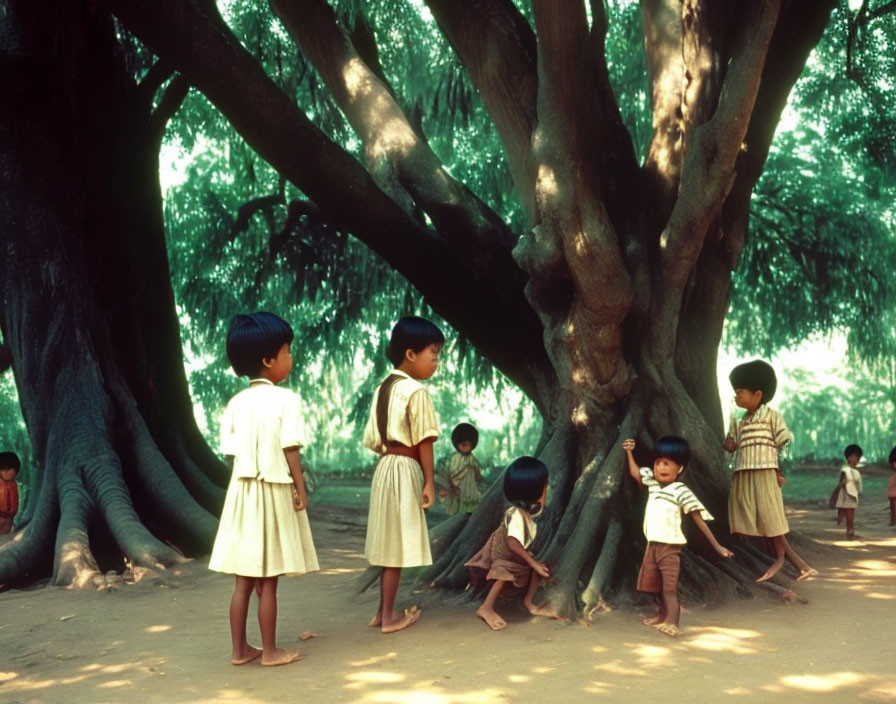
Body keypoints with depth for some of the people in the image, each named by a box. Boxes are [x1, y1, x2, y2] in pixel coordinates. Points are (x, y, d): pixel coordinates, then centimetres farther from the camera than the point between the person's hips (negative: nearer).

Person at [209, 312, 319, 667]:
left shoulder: (236, 402, 6)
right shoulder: (286, 400, -11)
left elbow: (231, 452, 6)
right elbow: (290, 449, -13)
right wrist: (301, 489, -5)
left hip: (242, 491, 5)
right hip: (274, 492, -5)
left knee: (243, 579, 11)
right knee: (267, 582, 2)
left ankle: (240, 649, 18)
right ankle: (270, 650, 11)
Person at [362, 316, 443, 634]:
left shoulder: (383, 388, 11)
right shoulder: (416, 391, -14)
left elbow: (373, 439, 11)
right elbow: (424, 441, -14)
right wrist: (429, 481, -9)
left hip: (386, 466, 8)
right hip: (405, 469, -8)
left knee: (391, 542, 15)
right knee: (397, 545, 0)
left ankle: (384, 611, 24)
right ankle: (388, 616, 7)